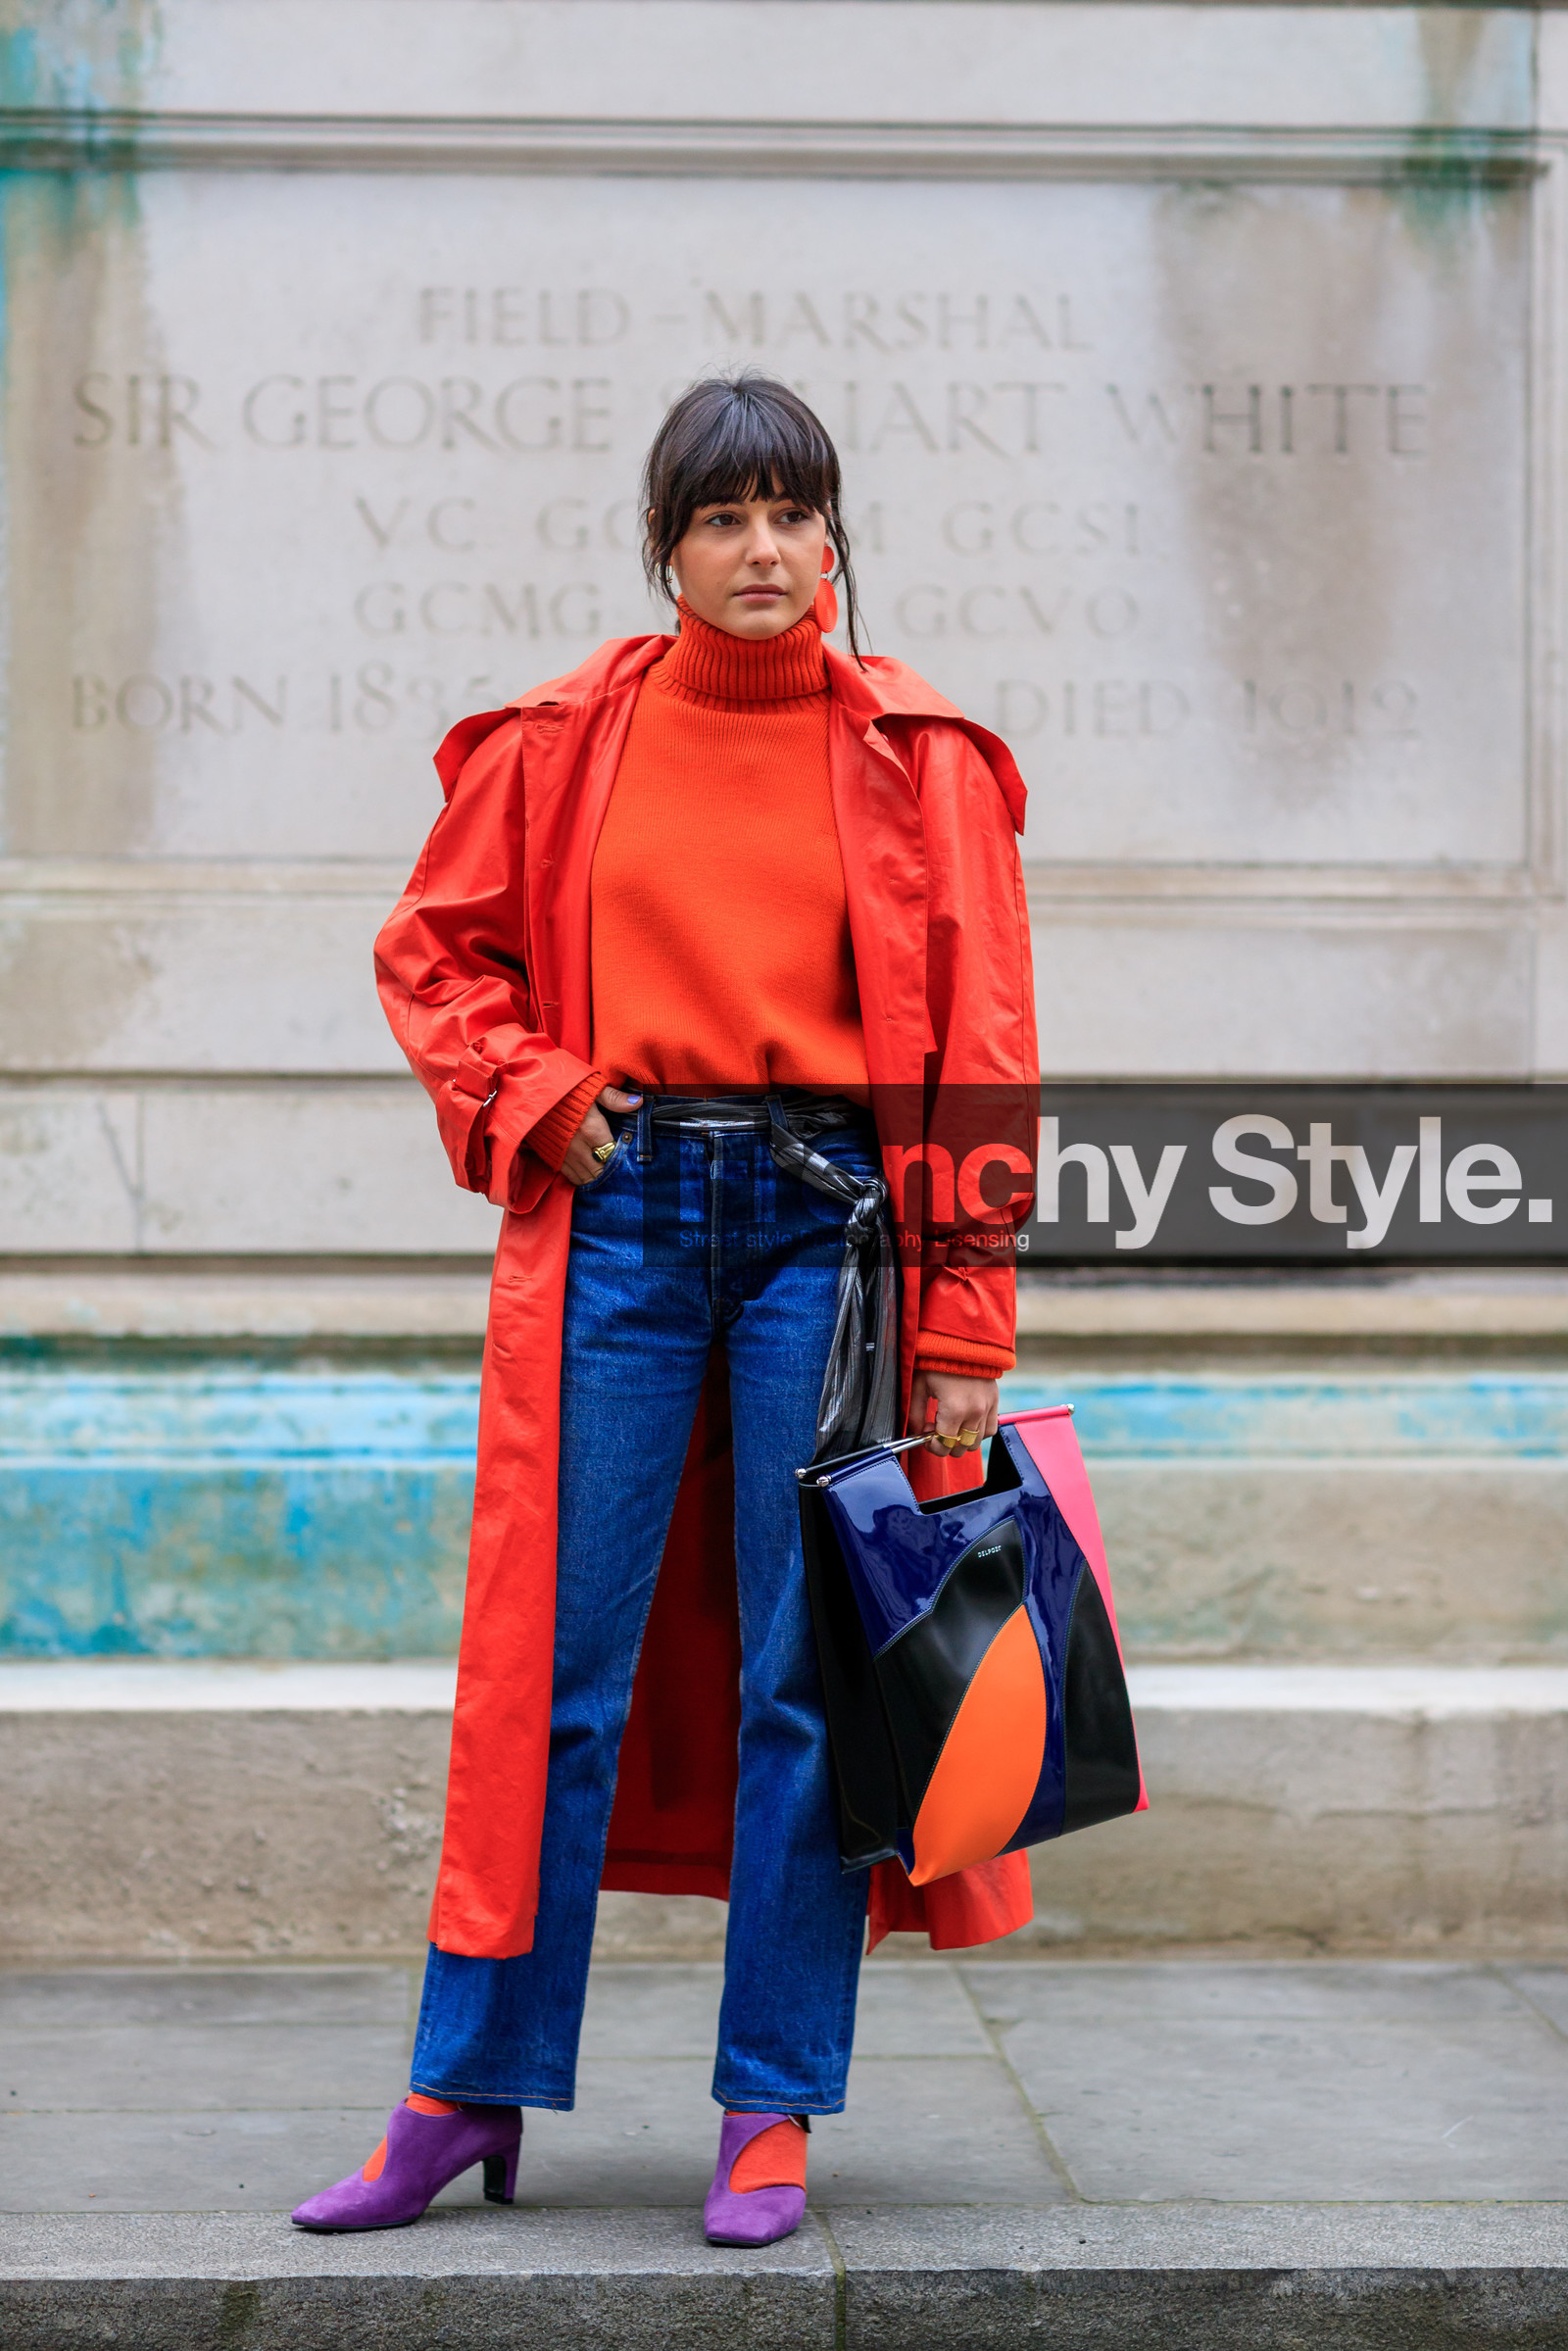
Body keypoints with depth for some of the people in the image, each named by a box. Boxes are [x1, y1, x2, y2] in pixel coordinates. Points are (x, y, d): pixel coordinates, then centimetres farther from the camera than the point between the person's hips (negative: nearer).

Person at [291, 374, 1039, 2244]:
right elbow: (436, 946, 18)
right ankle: (469, 2091, 12)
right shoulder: (569, 740, 7)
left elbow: (975, 1041, 1)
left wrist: (963, 1325, -5)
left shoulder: (913, 754, 4)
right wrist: (527, 1100, -1)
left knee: (807, 1674, 2)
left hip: (829, 1221, -1)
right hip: (619, 1213, 1)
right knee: (552, 1666, 2)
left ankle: (772, 2106, 12)